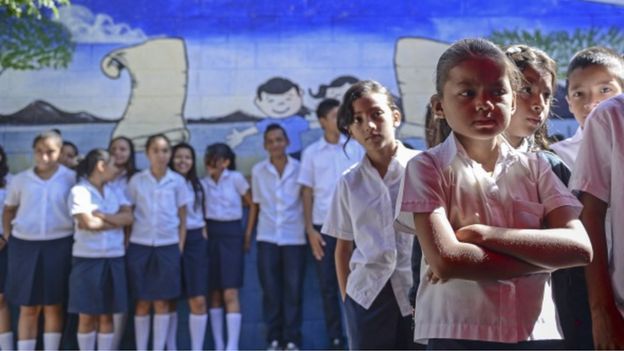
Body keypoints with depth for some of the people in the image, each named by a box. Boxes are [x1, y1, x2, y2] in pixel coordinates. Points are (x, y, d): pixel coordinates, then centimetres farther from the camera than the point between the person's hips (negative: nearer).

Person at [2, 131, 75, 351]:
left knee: (53, 306, 6)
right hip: (25, 245, 1)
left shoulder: (71, 178, -1)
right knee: (28, 308, 5)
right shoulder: (20, 180, 5)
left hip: (58, 245, -1)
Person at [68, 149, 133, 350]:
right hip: (87, 259, -5)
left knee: (107, 316, 7)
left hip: (114, 259, 5)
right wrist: (116, 221, -3)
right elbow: (88, 223, -17)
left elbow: (128, 217, -2)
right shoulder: (79, 191, -6)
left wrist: (101, 215, -12)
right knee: (87, 316, 1)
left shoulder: (115, 193, 13)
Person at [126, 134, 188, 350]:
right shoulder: (136, 180, 2)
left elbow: (182, 217, 6)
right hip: (140, 246, 0)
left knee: (162, 302, 3)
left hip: (168, 247, 0)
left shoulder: (177, 181, 2)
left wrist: (180, 247, 1)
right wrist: (125, 244, -1)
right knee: (142, 302, 5)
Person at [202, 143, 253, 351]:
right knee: (214, 292, 6)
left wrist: (248, 234, 1)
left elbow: (253, 204, 1)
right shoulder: (203, 183, 8)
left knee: (230, 293, -9)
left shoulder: (236, 179, -3)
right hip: (210, 234, 4)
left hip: (232, 233, -4)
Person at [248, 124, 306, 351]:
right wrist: (248, 233, 8)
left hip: (294, 237, -1)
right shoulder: (258, 170, 5)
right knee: (270, 290, 2)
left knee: (293, 290, 0)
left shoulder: (299, 169, 0)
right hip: (267, 238, 1)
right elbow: (255, 204, 10)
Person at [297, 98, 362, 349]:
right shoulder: (311, 153, 3)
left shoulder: (355, 149, 5)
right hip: (324, 225, 0)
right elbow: (307, 192, 3)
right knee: (328, 285, 4)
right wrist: (309, 229, -3)